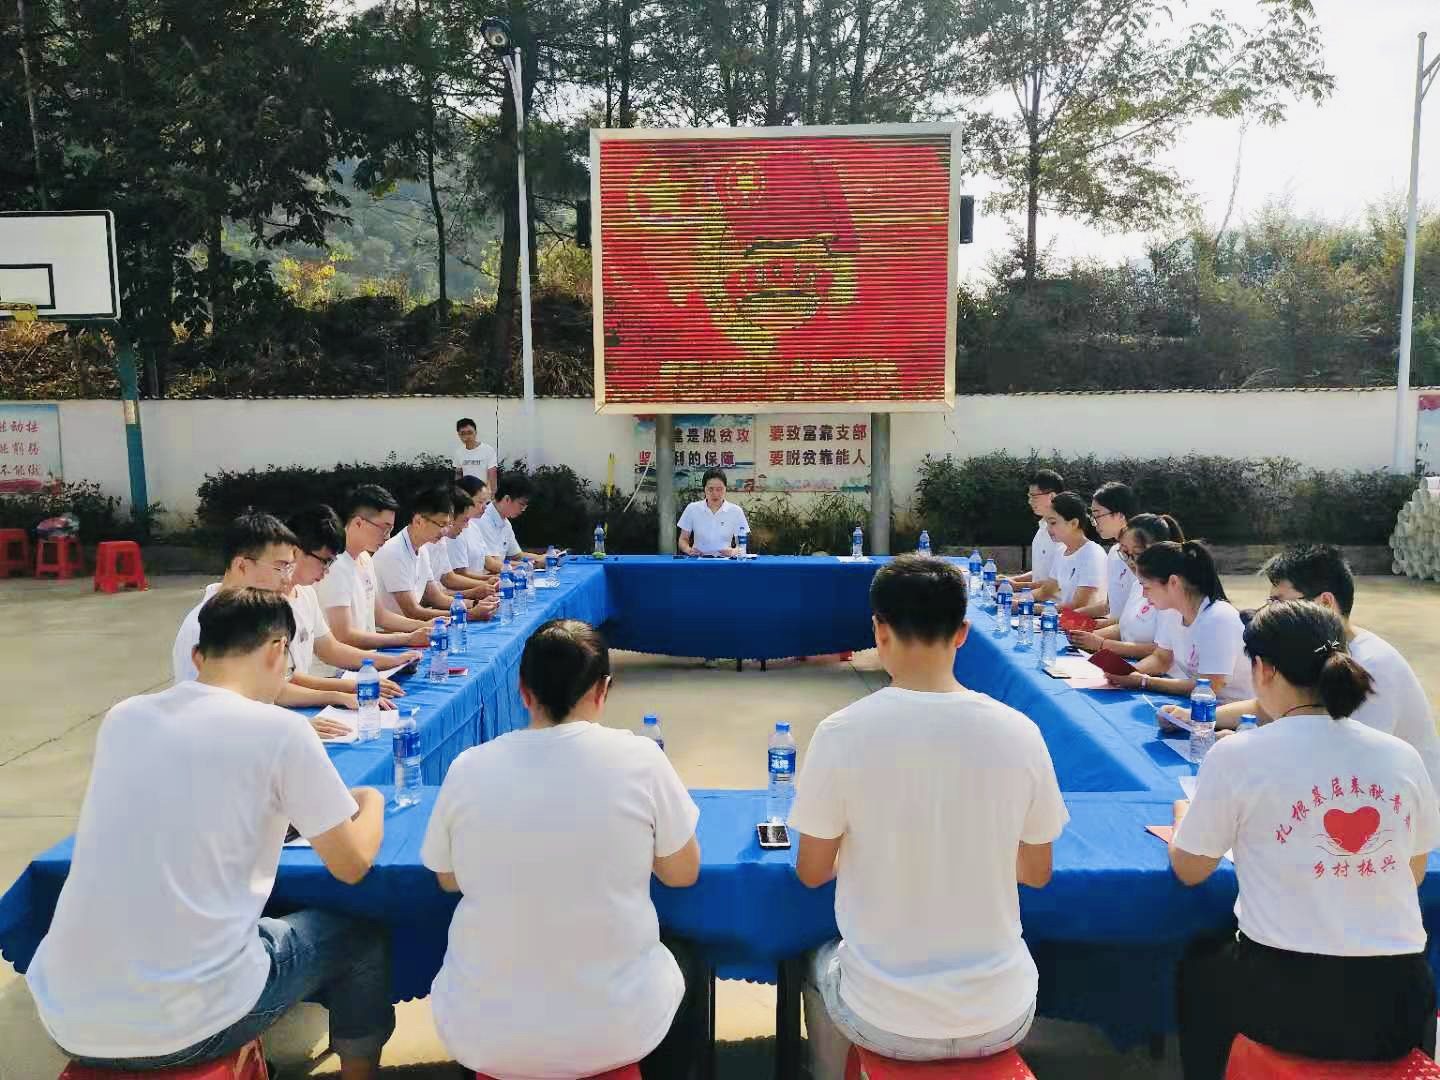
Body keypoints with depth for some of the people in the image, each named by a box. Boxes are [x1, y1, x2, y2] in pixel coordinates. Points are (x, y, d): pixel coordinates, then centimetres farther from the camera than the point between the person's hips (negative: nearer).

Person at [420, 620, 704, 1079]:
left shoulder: (467, 767, -9)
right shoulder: (639, 758, -14)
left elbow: (448, 879, 9)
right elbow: (682, 874, -1)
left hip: (478, 1034, 2)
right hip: (616, 1032, -1)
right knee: (686, 967, 31)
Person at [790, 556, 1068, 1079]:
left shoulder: (842, 733, -18)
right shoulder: (1020, 732, -11)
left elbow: (812, 872, -4)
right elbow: (1036, 873, 3)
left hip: (886, 1022, -2)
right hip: (1002, 1019, 2)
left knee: (821, 966, 32)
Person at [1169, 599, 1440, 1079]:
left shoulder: (1237, 755, -11)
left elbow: (1188, 870, 1)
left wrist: (1185, 819, 22)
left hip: (1287, 1001, -4)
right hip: (1399, 1006, 4)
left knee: (1198, 965, 29)